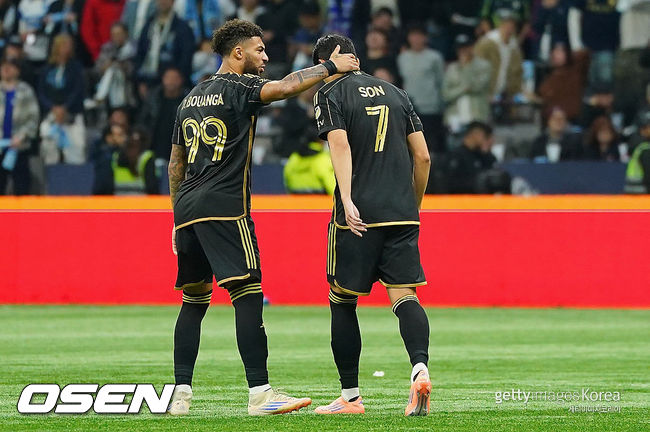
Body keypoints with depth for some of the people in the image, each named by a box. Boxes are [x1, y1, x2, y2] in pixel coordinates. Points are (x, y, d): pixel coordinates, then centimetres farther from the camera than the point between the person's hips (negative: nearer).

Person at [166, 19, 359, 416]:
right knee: (247, 294, -12)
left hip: (187, 206, 8)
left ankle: (181, 394, 6)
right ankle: (260, 393, -20)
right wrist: (331, 67, -9)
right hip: (224, 205, -8)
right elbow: (284, 87, -19)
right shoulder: (237, 87, -2)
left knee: (194, 300, 12)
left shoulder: (192, 98, 21)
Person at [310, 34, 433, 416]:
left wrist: (347, 201, -23)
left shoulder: (330, 94, 3)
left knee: (343, 301, 8)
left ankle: (351, 396, 10)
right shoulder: (395, 93, 18)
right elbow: (423, 157, 15)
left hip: (358, 215, -4)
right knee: (404, 295, -3)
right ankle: (420, 367, -30)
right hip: (402, 213, 4)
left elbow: (341, 145, -14)